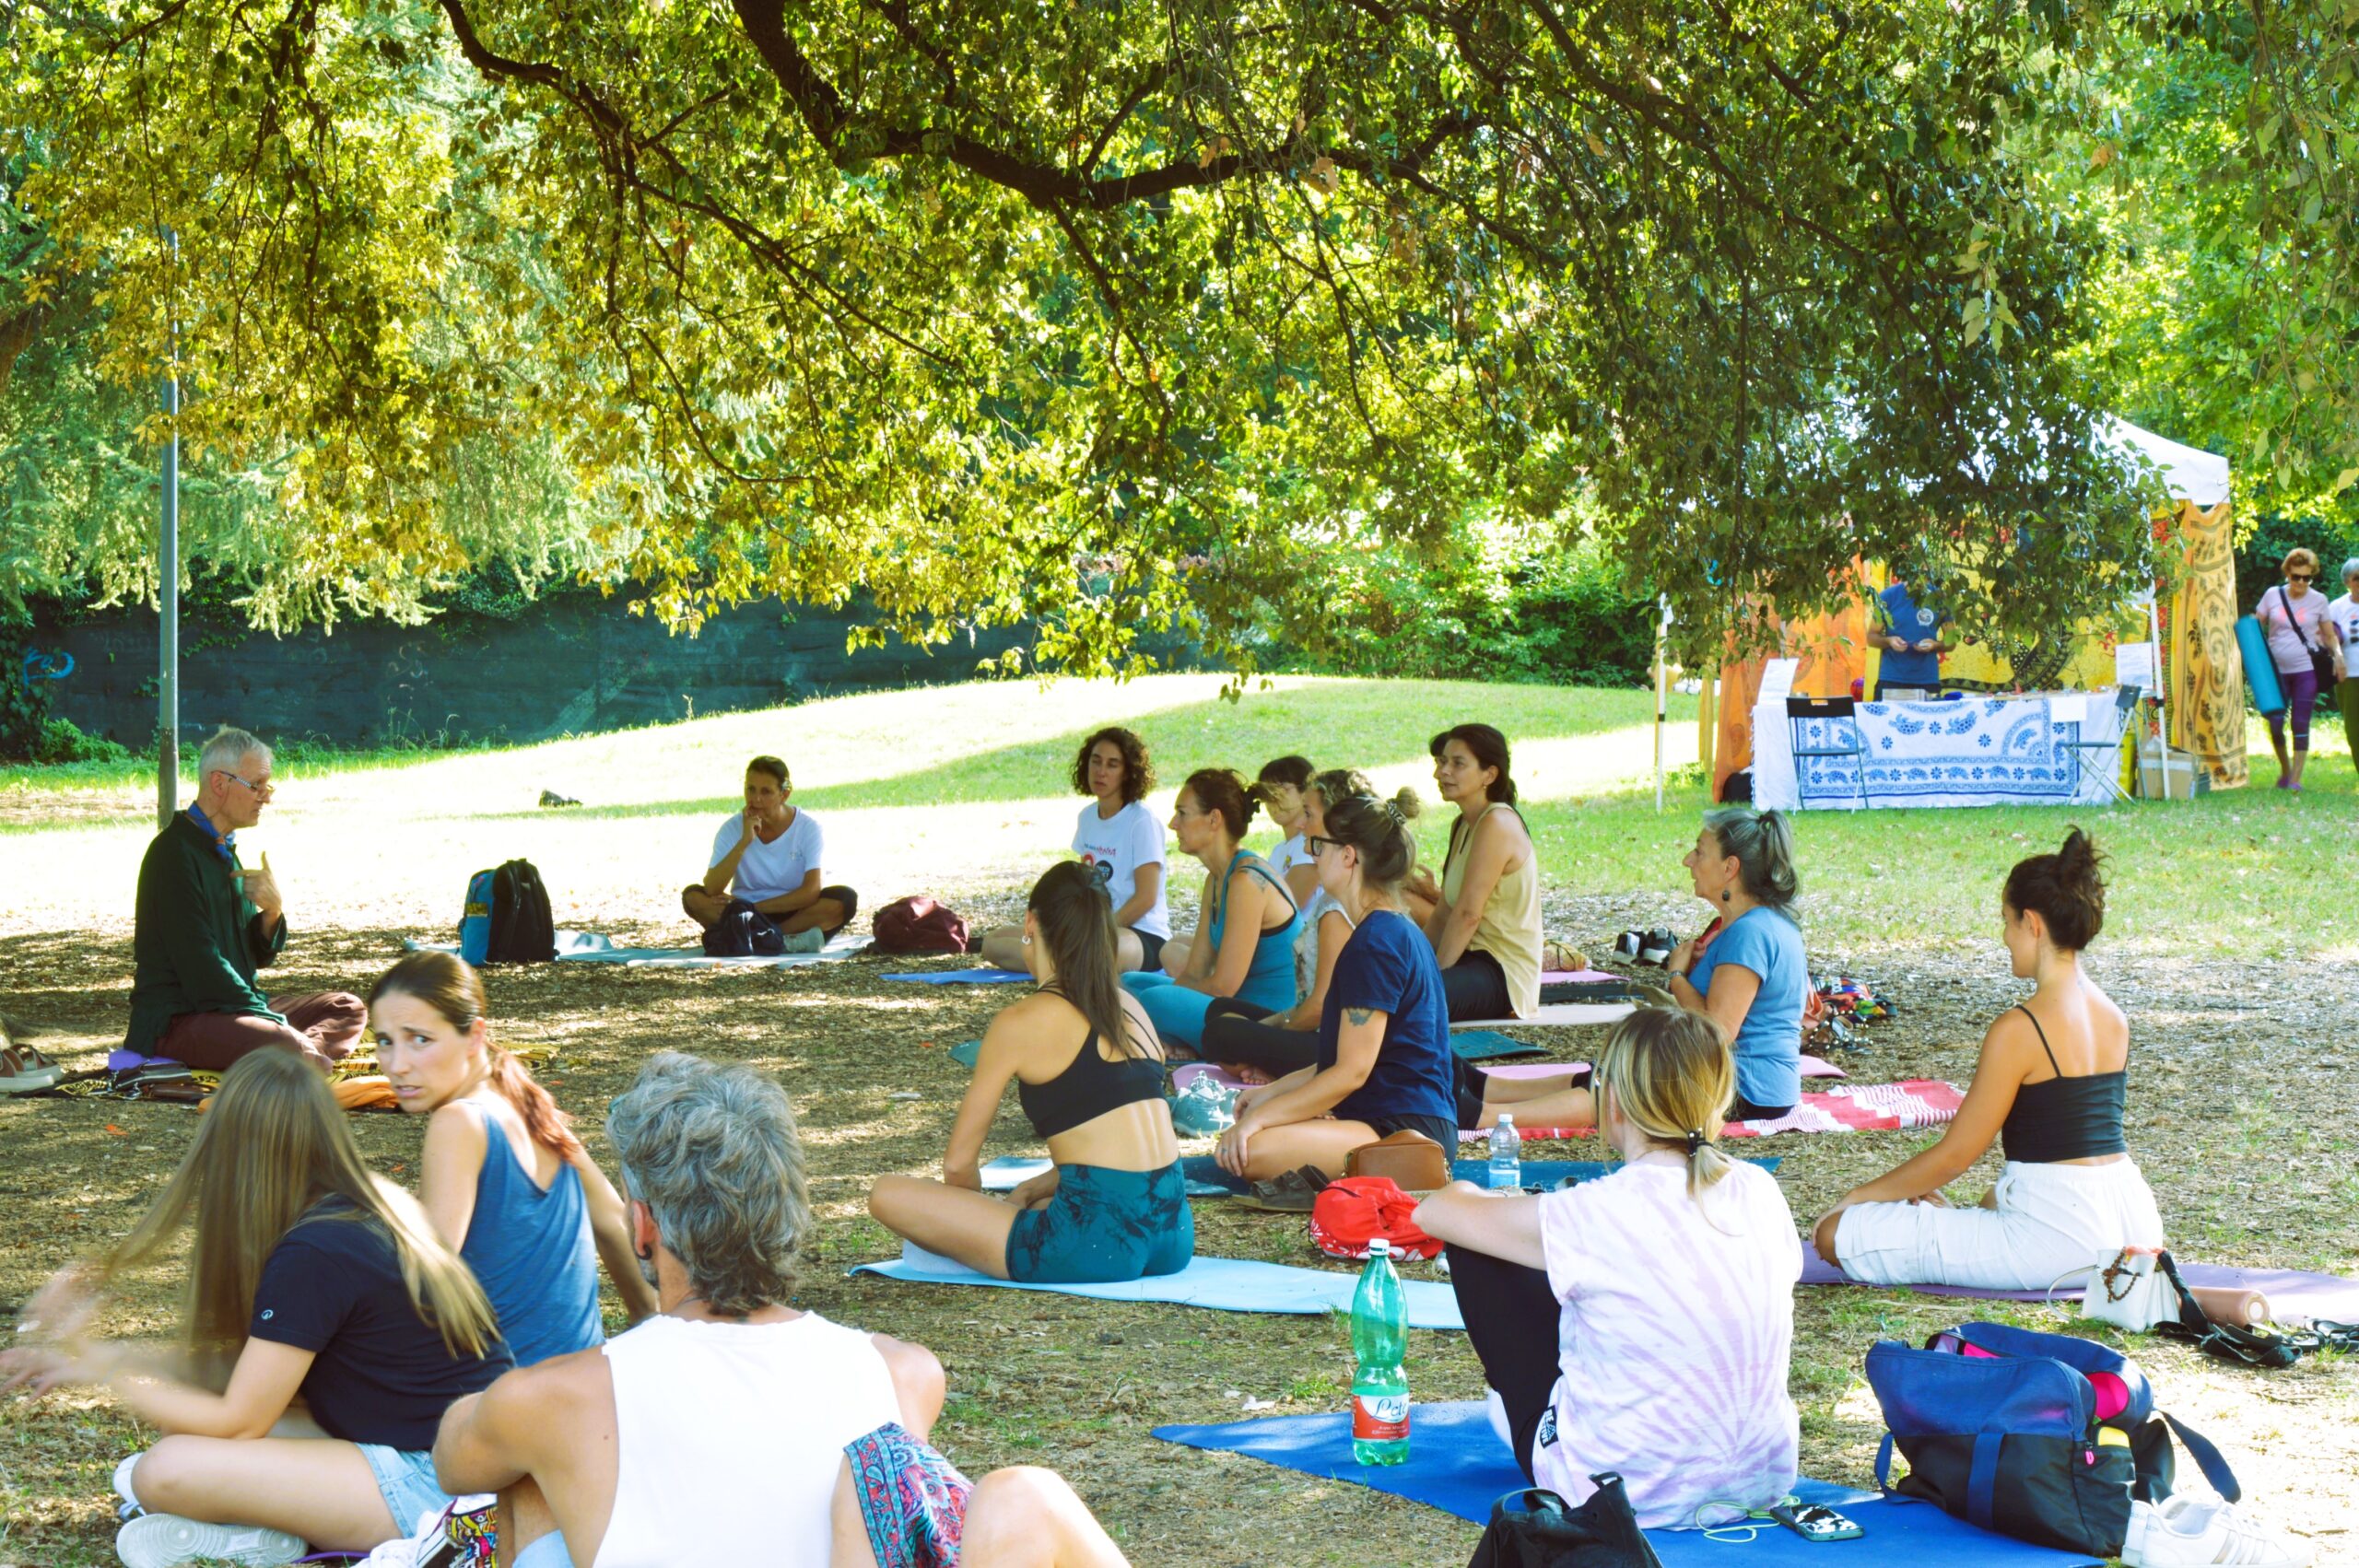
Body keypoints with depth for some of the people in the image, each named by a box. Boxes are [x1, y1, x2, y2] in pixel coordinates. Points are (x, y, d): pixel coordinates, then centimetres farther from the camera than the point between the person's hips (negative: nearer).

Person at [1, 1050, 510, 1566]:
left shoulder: (310, 1255, -18)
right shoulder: (376, 1210, 9)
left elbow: (235, 1422, -11)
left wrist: (101, 1367, -1)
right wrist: (96, 1355, 10)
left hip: (431, 1485, -9)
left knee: (167, 1474, -18)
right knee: (188, 1422, 14)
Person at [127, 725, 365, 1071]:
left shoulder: (224, 852, 18)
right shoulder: (174, 852, -13)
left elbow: (258, 956, 18)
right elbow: (199, 963, -20)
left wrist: (273, 912, -5)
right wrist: (277, 1024, -21)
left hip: (229, 1006, 11)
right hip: (174, 1020, -11)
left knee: (348, 1009, 4)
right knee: (281, 1044, -37)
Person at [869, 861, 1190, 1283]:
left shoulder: (1020, 1023, -5)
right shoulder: (1129, 1007, 13)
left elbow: (958, 1164, 1)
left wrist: (980, 1215, 20)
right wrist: (1036, 1188, 24)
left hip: (1099, 1247, -7)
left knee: (889, 1195, -3)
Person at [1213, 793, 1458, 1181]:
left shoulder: (1374, 943, -16)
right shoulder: (1399, 931, 17)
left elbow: (1351, 1072, -18)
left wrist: (1261, 1116, -15)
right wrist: (1272, 1091, 20)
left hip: (1408, 1128, -11)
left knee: (1249, 1152, -28)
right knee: (1231, 1143, 11)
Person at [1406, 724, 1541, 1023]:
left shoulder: (1497, 824, -14)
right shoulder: (1463, 826, 17)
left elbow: (1468, 914, -17)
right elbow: (1443, 915, 17)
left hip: (1504, 976, -10)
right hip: (1475, 961, 10)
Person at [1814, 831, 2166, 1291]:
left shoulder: (2020, 1029, -17)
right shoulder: (2112, 1017, 8)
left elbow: (1955, 1155, -11)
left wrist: (1858, 1196, 3)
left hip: (2057, 1236, -8)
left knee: (1836, 1236, -8)